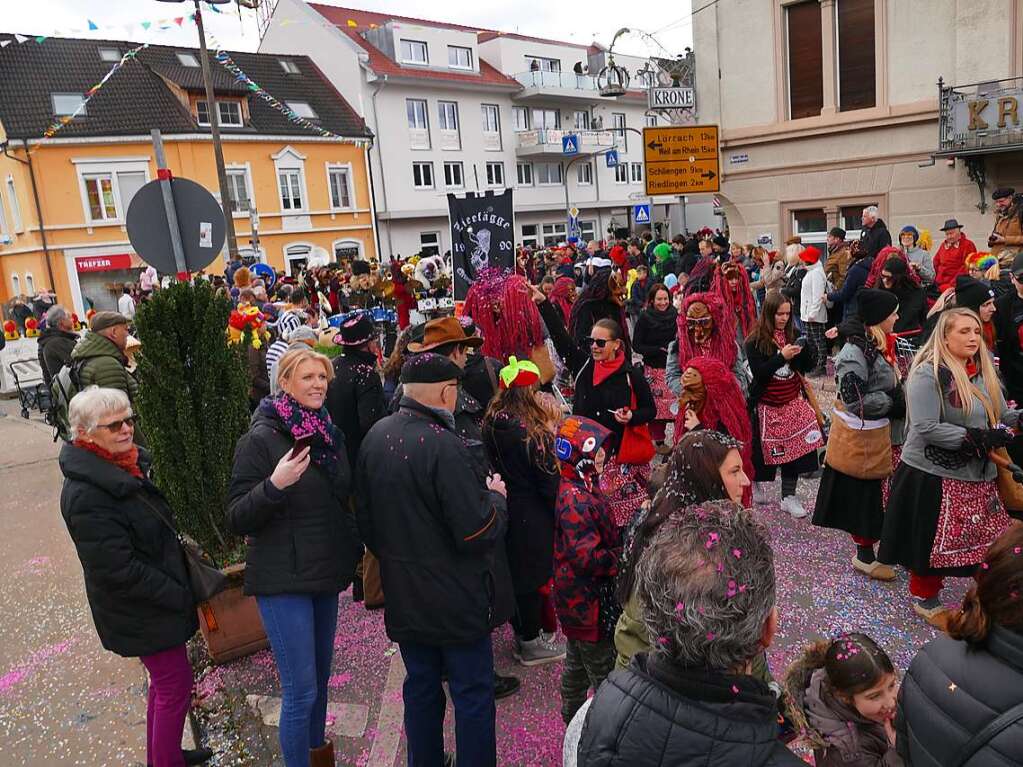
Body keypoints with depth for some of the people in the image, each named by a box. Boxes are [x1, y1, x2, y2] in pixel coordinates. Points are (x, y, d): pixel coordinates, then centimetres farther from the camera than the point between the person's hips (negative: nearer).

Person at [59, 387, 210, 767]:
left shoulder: (123, 466, 2)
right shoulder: (87, 495, -27)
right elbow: (119, 570, -27)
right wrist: (180, 596, -19)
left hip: (158, 598, 10)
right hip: (140, 611, -10)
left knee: (165, 681, 23)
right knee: (175, 685, 3)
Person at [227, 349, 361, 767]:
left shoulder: (329, 433, 7)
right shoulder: (261, 438, -14)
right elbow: (237, 519, -15)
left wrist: (356, 547, 15)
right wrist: (273, 485, -30)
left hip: (326, 574, 7)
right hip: (284, 580, -7)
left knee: (320, 676, 18)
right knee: (301, 690, -4)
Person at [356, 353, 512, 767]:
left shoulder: (375, 437, -2)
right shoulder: (443, 446, -26)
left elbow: (365, 517, 9)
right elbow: (479, 532, -25)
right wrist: (496, 497, -6)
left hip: (404, 596, 7)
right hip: (458, 600, -7)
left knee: (420, 687, 22)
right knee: (473, 695, 10)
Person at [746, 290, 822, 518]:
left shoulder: (793, 335, 3)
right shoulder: (755, 341, -10)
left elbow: (808, 367, 3)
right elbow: (758, 372, -18)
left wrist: (804, 348, -17)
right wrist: (782, 357, -27)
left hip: (793, 401, 4)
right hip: (767, 403, -4)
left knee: (794, 446, 1)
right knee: (764, 447, 8)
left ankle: (788, 496, 12)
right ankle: (757, 484, 34)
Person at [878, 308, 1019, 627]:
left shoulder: (984, 371, 9)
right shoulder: (927, 373, -16)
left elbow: (1000, 415, 12)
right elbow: (926, 428, -22)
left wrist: (1016, 418, -10)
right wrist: (978, 438, -23)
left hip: (979, 476, 7)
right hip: (932, 476, -7)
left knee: (984, 541, 10)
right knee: (933, 542, 6)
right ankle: (924, 599, 27)